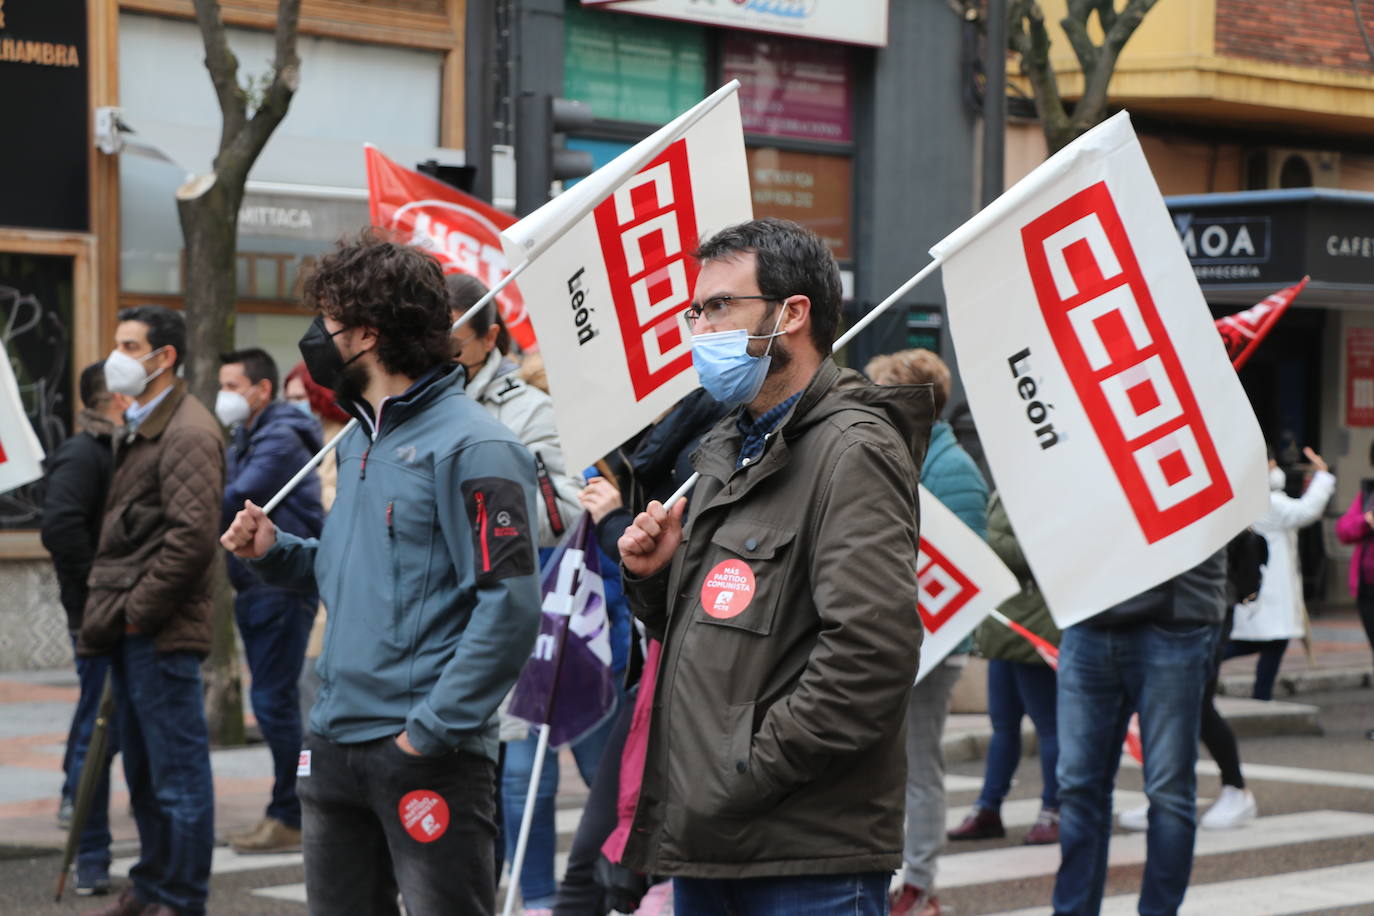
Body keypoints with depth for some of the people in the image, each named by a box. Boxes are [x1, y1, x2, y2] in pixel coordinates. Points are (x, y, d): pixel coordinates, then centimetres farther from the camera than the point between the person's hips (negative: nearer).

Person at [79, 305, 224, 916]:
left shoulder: (189, 432, -13)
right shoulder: (139, 427, 19)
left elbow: (192, 534, -21)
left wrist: (138, 610, -17)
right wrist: (107, 607, 14)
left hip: (162, 632, -10)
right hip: (130, 630, 10)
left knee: (178, 768, -3)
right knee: (143, 769, 16)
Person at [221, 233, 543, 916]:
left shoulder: (469, 446, -13)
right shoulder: (357, 444, 16)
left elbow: (510, 603, -19)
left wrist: (431, 730, -20)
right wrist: (275, 552, 7)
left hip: (429, 756, -9)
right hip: (334, 747, 9)